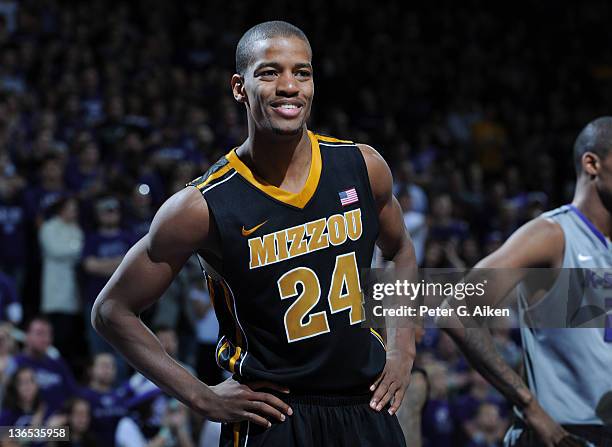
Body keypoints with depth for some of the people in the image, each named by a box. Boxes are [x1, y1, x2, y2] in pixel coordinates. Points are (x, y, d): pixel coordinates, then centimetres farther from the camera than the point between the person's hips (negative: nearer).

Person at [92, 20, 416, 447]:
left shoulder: (363, 167, -2)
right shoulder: (204, 207, -14)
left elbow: (400, 250, 19)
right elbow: (112, 310, -5)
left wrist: (403, 350, 7)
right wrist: (201, 396, -9)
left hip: (367, 408, 4)